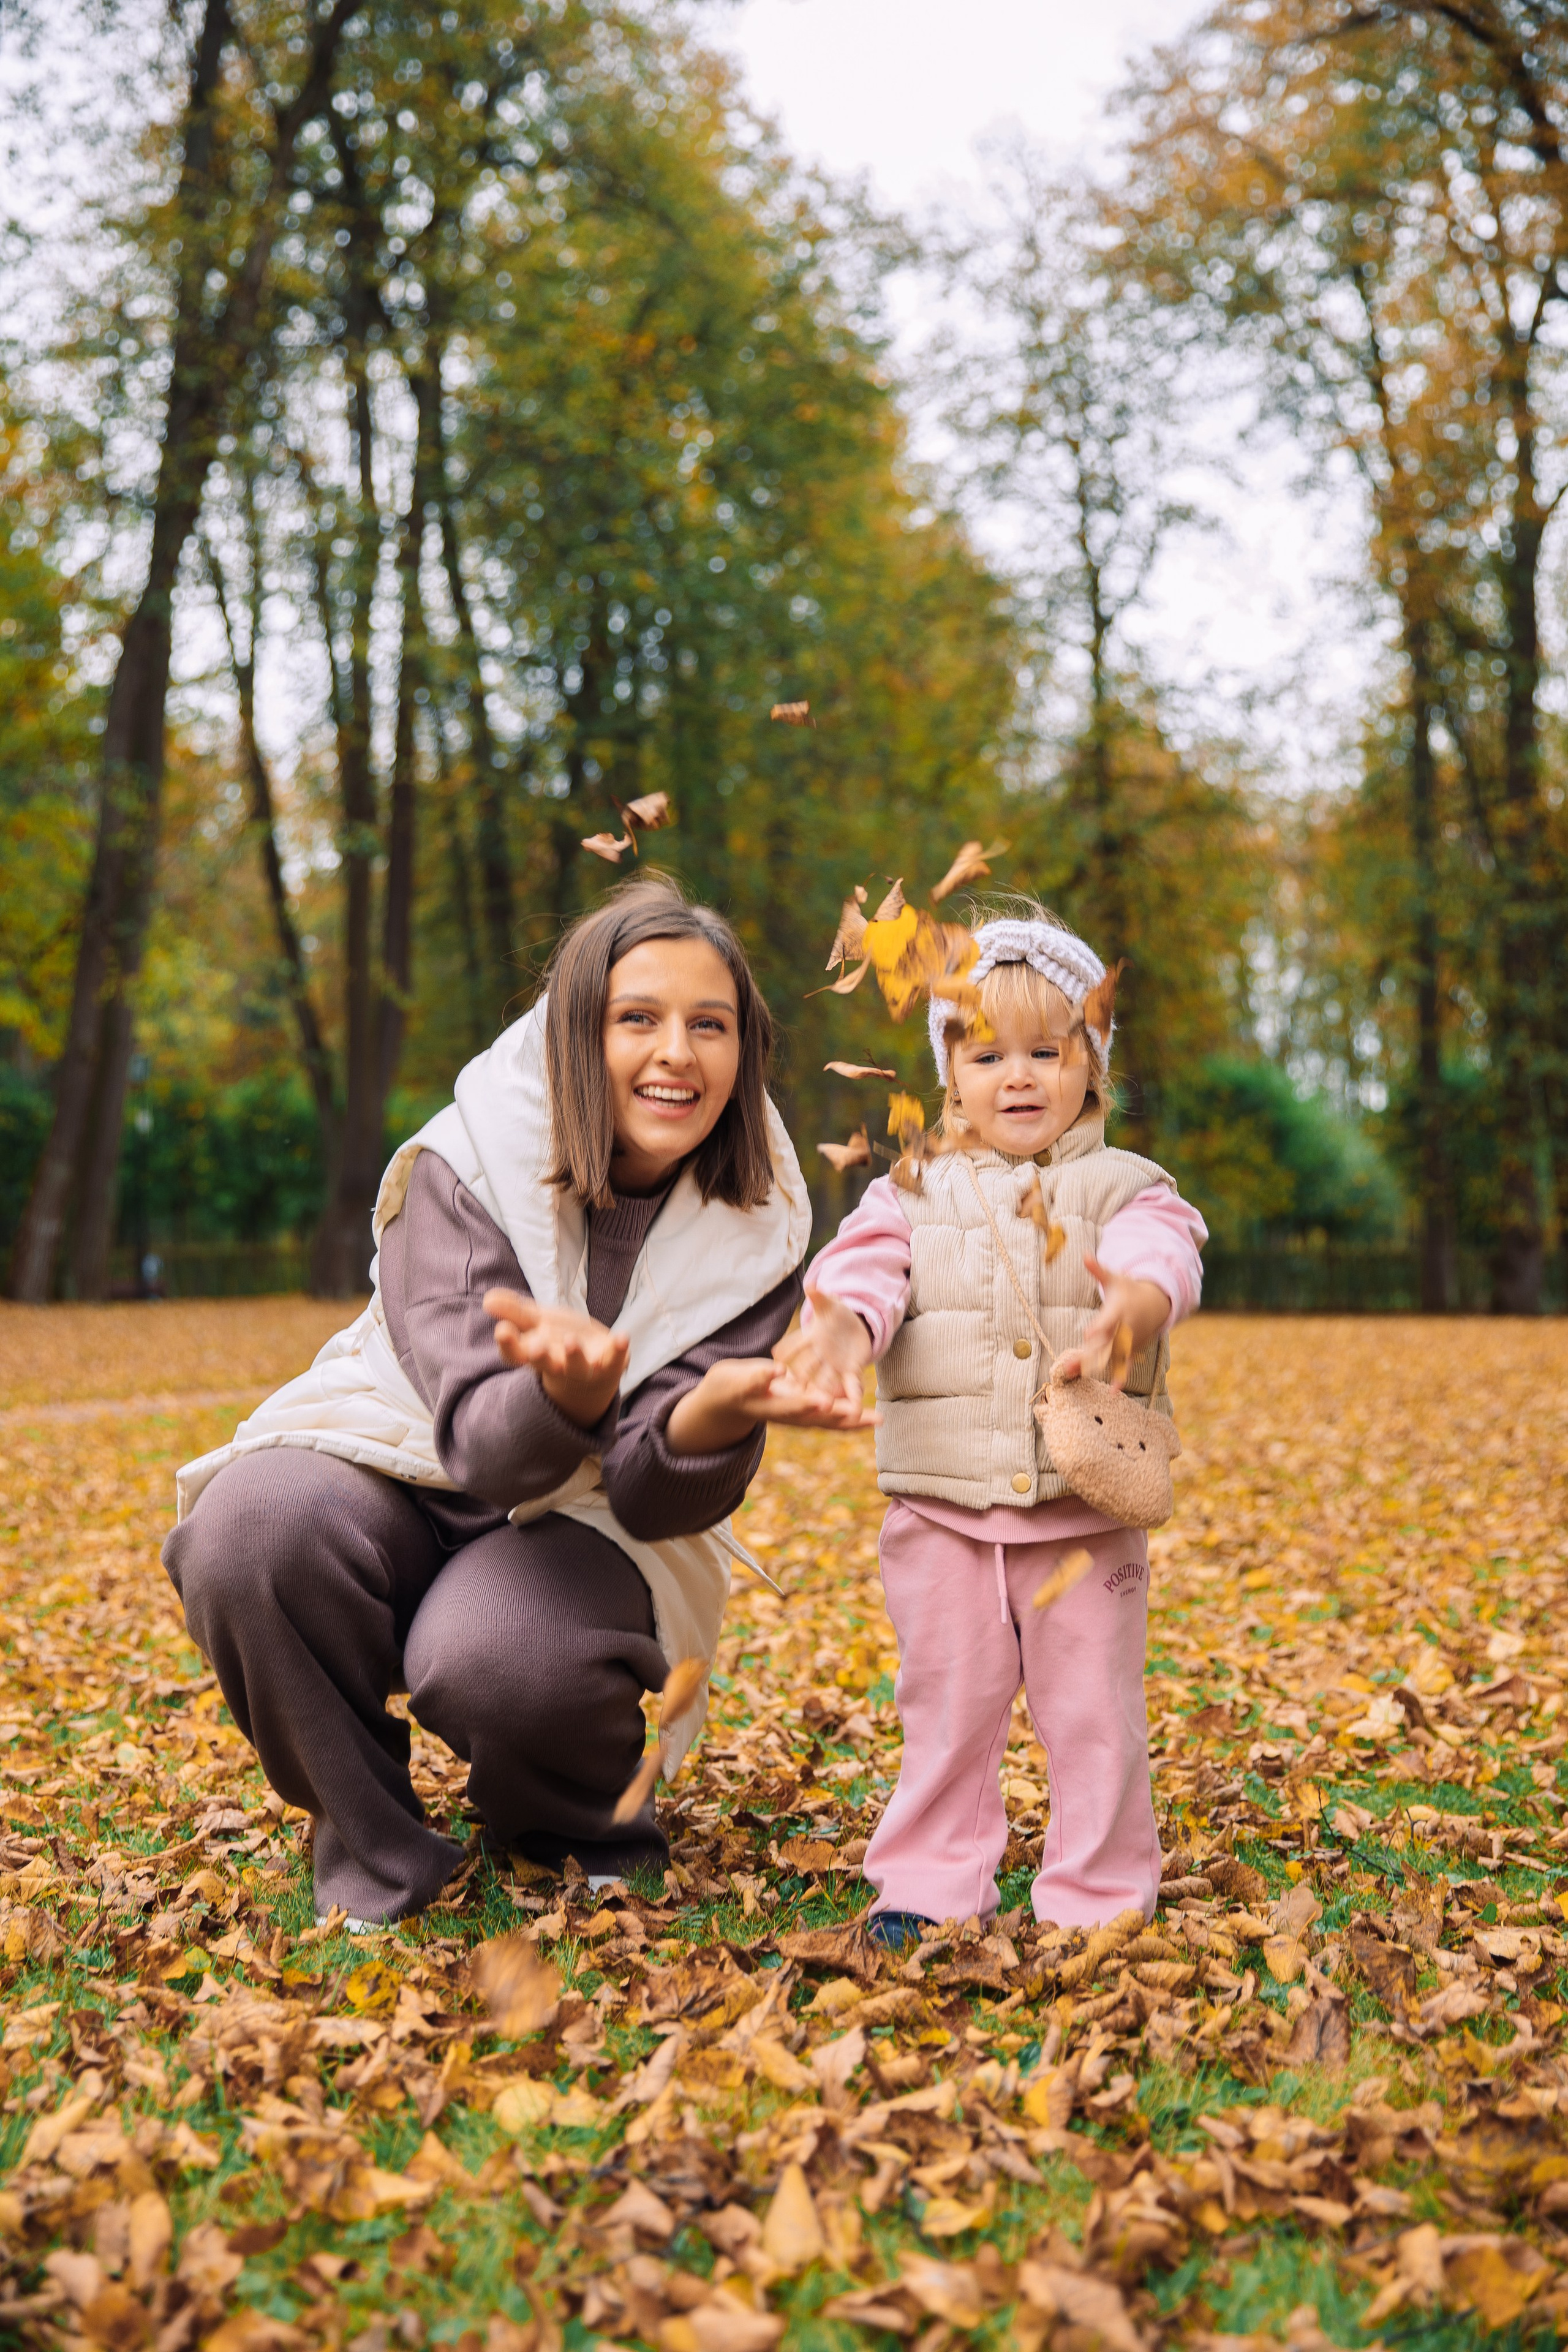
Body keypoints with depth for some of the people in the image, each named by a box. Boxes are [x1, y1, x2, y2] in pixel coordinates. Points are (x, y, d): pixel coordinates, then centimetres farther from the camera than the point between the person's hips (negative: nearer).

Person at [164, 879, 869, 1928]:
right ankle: (373, 1847, -8)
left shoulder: (756, 1231, -12)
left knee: (497, 1660, -33)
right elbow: (482, 1445, -26)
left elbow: (657, 1495, -20)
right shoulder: (466, 1167, -18)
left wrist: (723, 1409, -43)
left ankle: (574, 1826, 5)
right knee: (254, 1526, -33)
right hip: (402, 1474, 0)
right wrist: (567, 1393, -50)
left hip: (586, 1522, 0)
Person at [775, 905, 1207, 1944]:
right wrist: (842, 1326, -34)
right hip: (944, 1508, 1)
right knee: (946, 1709, 12)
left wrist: (1130, 1304, -44)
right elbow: (867, 1269, -9)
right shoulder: (911, 1196, 7)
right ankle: (931, 1883, 27)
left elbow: (1161, 1256, -19)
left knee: (1093, 1712, 6)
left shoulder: (1122, 1188, 1)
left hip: (1086, 1511, -1)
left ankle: (1100, 1895, 22)